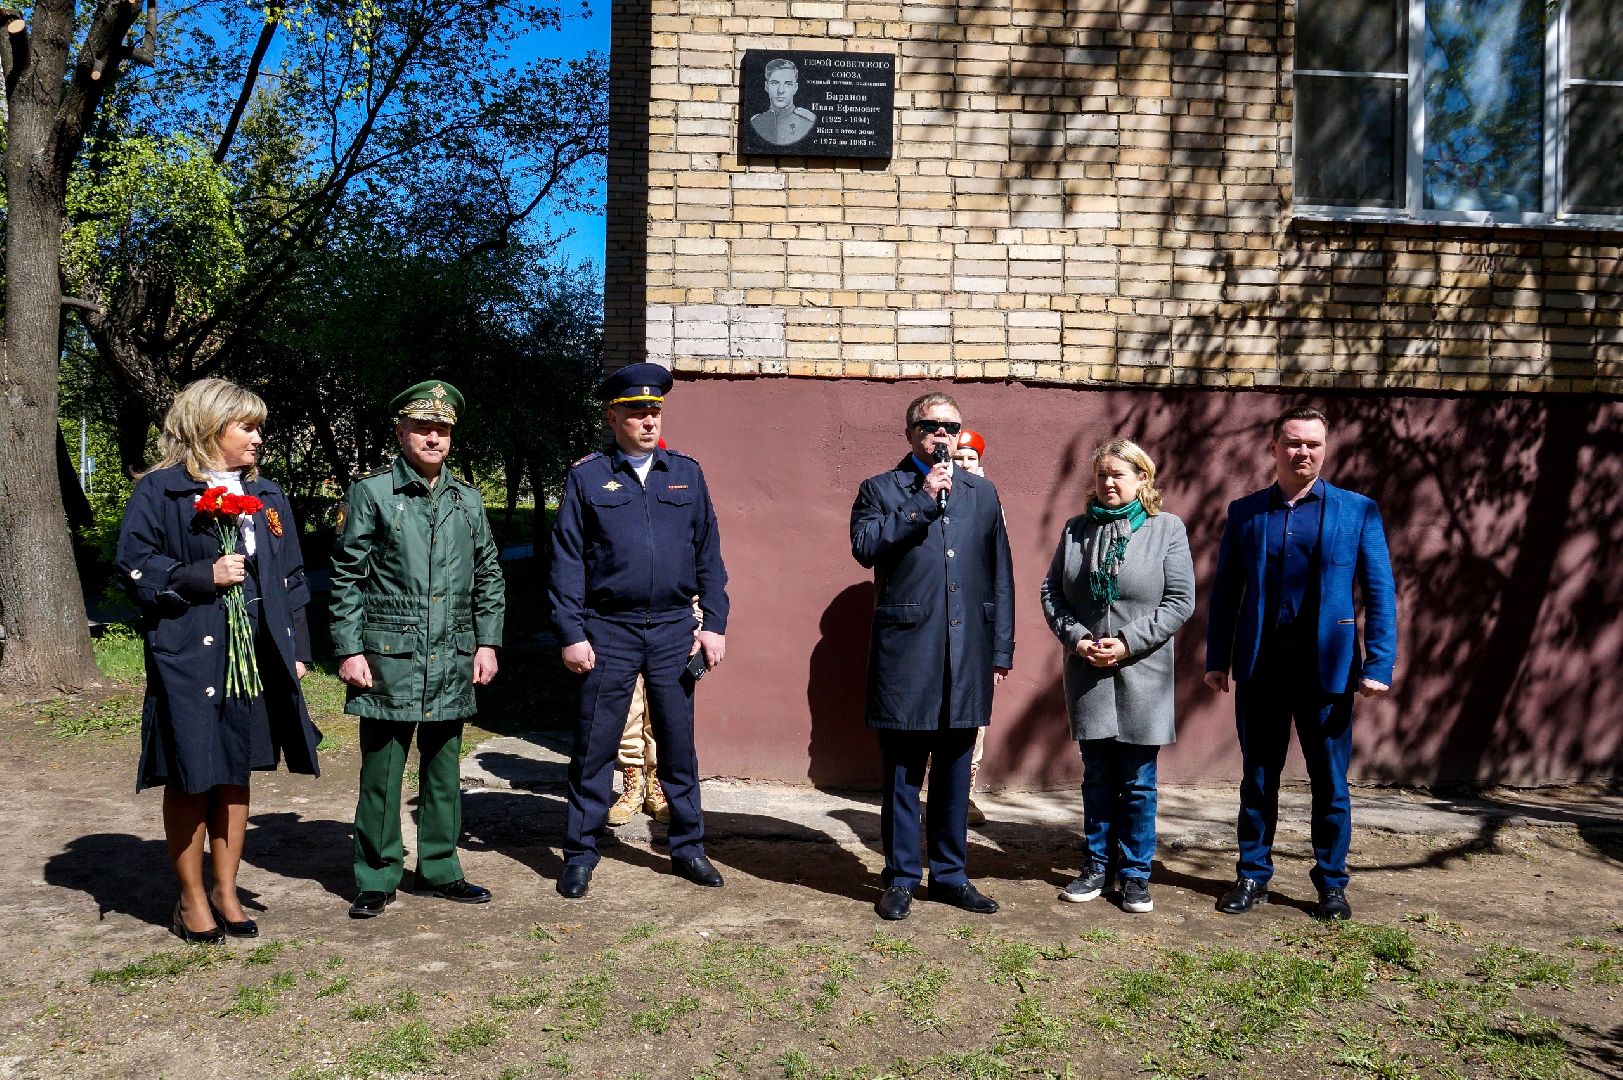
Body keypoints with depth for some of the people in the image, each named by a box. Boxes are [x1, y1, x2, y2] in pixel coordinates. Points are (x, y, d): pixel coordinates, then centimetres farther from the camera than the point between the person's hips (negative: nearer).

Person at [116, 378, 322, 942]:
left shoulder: (267, 496, 13)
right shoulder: (160, 491, -3)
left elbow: (291, 578, 14)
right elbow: (134, 566, -6)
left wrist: (296, 649, 9)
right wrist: (204, 575, -16)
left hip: (257, 657, 5)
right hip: (186, 656, -5)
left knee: (236, 774, 12)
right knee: (191, 777, 2)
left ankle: (226, 891, 25)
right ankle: (191, 900, 18)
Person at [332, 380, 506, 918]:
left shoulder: (468, 500, 11)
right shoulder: (370, 494, -1)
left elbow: (489, 576, 15)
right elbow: (346, 579, -2)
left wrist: (487, 642, 8)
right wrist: (349, 650, -7)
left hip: (453, 661, 4)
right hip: (388, 658, -4)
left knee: (444, 769, 11)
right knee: (381, 769, 2)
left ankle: (440, 870, 24)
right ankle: (377, 878, 15)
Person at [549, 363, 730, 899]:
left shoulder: (686, 472, 8)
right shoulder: (586, 477, 1)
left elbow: (708, 552, 8)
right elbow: (567, 560, -1)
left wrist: (714, 623, 2)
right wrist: (571, 633, -7)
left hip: (674, 631, 2)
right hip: (608, 632, -2)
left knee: (679, 745, 11)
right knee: (594, 748, 5)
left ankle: (688, 848, 24)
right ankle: (580, 854, 18)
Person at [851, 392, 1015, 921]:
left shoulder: (982, 493, 13)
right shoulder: (880, 489, 5)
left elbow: (1000, 574, 12)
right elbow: (865, 547, -13)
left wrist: (1002, 649, 7)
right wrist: (924, 500, -13)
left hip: (968, 654, 3)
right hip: (905, 653, -3)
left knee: (954, 772, 12)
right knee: (902, 773, 5)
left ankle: (950, 874, 25)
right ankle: (901, 878, 18)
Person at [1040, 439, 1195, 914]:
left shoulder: (1167, 528, -2)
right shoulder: (1076, 528, 7)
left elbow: (1181, 601, -5)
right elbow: (1051, 592, 8)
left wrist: (1129, 642, -13)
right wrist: (1075, 637, -8)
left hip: (1142, 674, -2)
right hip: (1087, 674, 3)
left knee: (1138, 782, 5)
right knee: (1096, 777, 12)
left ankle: (1136, 873, 18)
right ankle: (1097, 866, 24)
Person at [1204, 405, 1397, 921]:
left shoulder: (1358, 510, 2)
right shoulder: (1244, 511, 6)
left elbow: (1379, 593, -1)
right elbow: (1224, 590, 8)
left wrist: (1378, 665, -9)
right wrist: (1217, 660, 3)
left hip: (1327, 667, -1)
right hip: (1260, 666, 2)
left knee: (1330, 783, 8)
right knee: (1258, 778, 12)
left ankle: (1331, 884, 23)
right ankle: (1253, 876, 24)